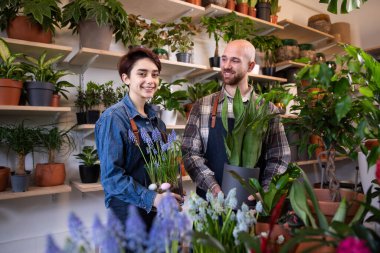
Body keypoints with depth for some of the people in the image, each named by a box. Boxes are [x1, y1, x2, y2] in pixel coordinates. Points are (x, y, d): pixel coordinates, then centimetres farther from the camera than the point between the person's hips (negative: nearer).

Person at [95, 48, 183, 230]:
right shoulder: (113, 118, -15)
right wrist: (151, 198, -26)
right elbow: (111, 175, -19)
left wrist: (175, 196, 0)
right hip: (128, 212, -6)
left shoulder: (155, 118, 6)